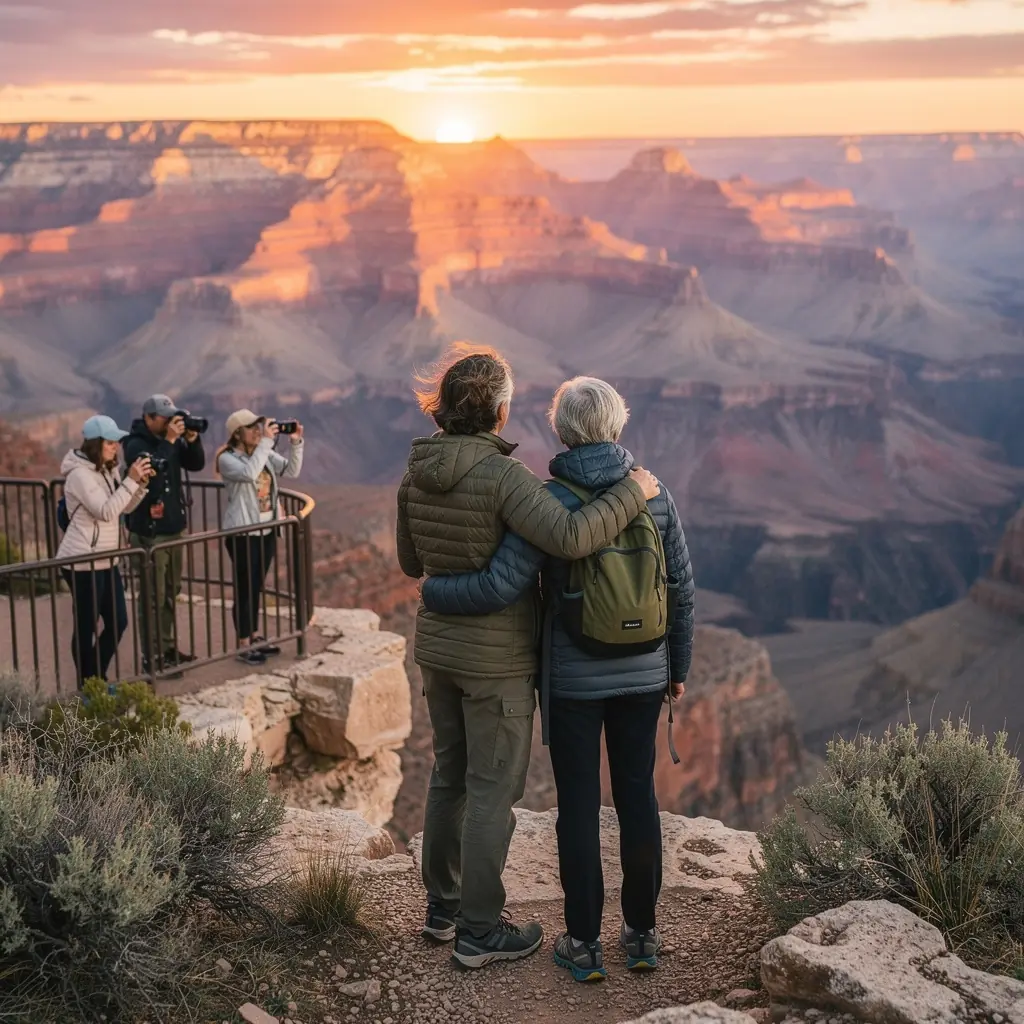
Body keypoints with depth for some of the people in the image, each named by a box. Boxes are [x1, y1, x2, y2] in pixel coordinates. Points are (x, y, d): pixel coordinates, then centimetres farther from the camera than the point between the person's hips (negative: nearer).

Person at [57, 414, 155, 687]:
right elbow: (107, 512, -24)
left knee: (117, 622, 11)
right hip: (82, 563, -9)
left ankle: (97, 680, 26)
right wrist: (130, 480, -26)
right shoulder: (80, 474, -17)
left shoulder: (107, 470, 11)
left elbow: (125, 507, 13)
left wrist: (141, 483, -4)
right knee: (86, 626, 0)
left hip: (105, 560, 9)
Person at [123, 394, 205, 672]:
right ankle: (152, 657, 2)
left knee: (171, 593, 15)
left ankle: (168, 648, 25)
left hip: (174, 527, 8)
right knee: (154, 597, -4)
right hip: (149, 532, -8)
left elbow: (196, 464, 4)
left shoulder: (172, 439, 7)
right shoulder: (136, 444, -13)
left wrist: (192, 439, -11)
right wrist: (169, 441, -28)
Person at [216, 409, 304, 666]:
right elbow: (249, 473, -31)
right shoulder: (227, 458, -13)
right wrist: (266, 442, -28)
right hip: (242, 533, -7)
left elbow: (291, 471, 2)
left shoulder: (266, 454, 8)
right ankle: (244, 646, 5)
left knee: (257, 588, 16)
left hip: (267, 530, 7)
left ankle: (255, 638, 26)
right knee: (244, 589, -3)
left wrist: (296, 443, -11)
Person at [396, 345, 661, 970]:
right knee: (494, 789, 4)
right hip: (497, 659, -7)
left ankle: (443, 905, 31)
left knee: (451, 775, 20)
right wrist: (631, 494, -22)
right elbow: (571, 538, -36)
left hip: (438, 646, 7)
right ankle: (480, 931, 13)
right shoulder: (502, 475, -22)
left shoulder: (416, 474, 0)